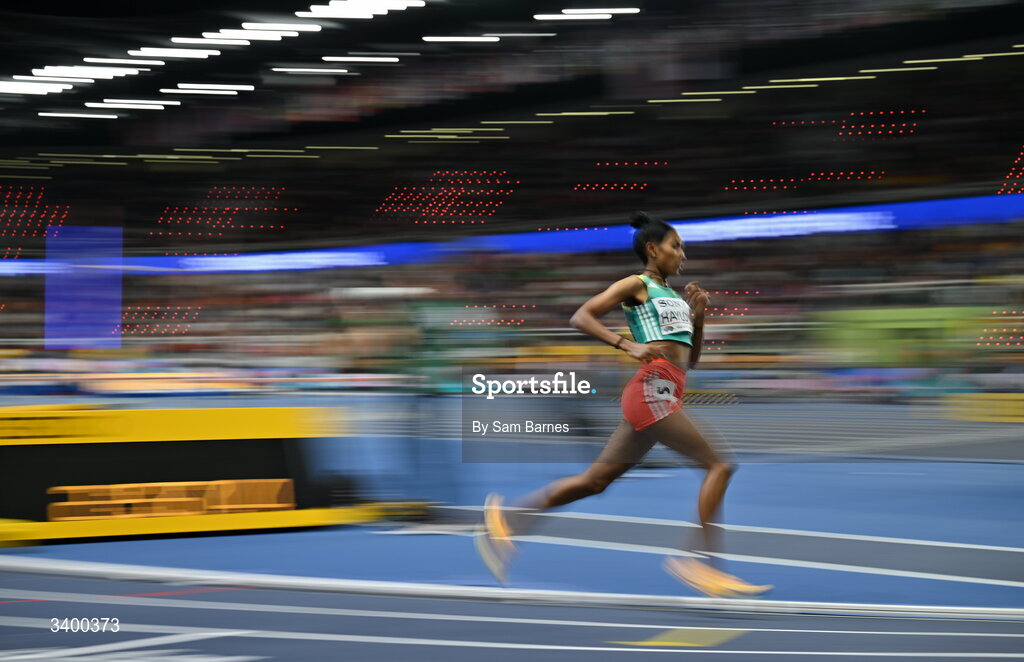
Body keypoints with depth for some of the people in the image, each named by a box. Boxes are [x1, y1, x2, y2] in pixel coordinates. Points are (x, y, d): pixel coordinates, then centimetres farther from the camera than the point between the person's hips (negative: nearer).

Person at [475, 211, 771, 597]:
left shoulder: (674, 296, 25)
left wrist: (697, 316, 11)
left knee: (596, 479, 7)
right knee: (718, 464, -12)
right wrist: (630, 346, -18)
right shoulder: (637, 285, 1)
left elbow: (691, 359, 27)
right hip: (652, 389, -8)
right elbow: (580, 318, -8)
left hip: (664, 396, 8)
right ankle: (703, 562, -13)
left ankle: (505, 520, 10)